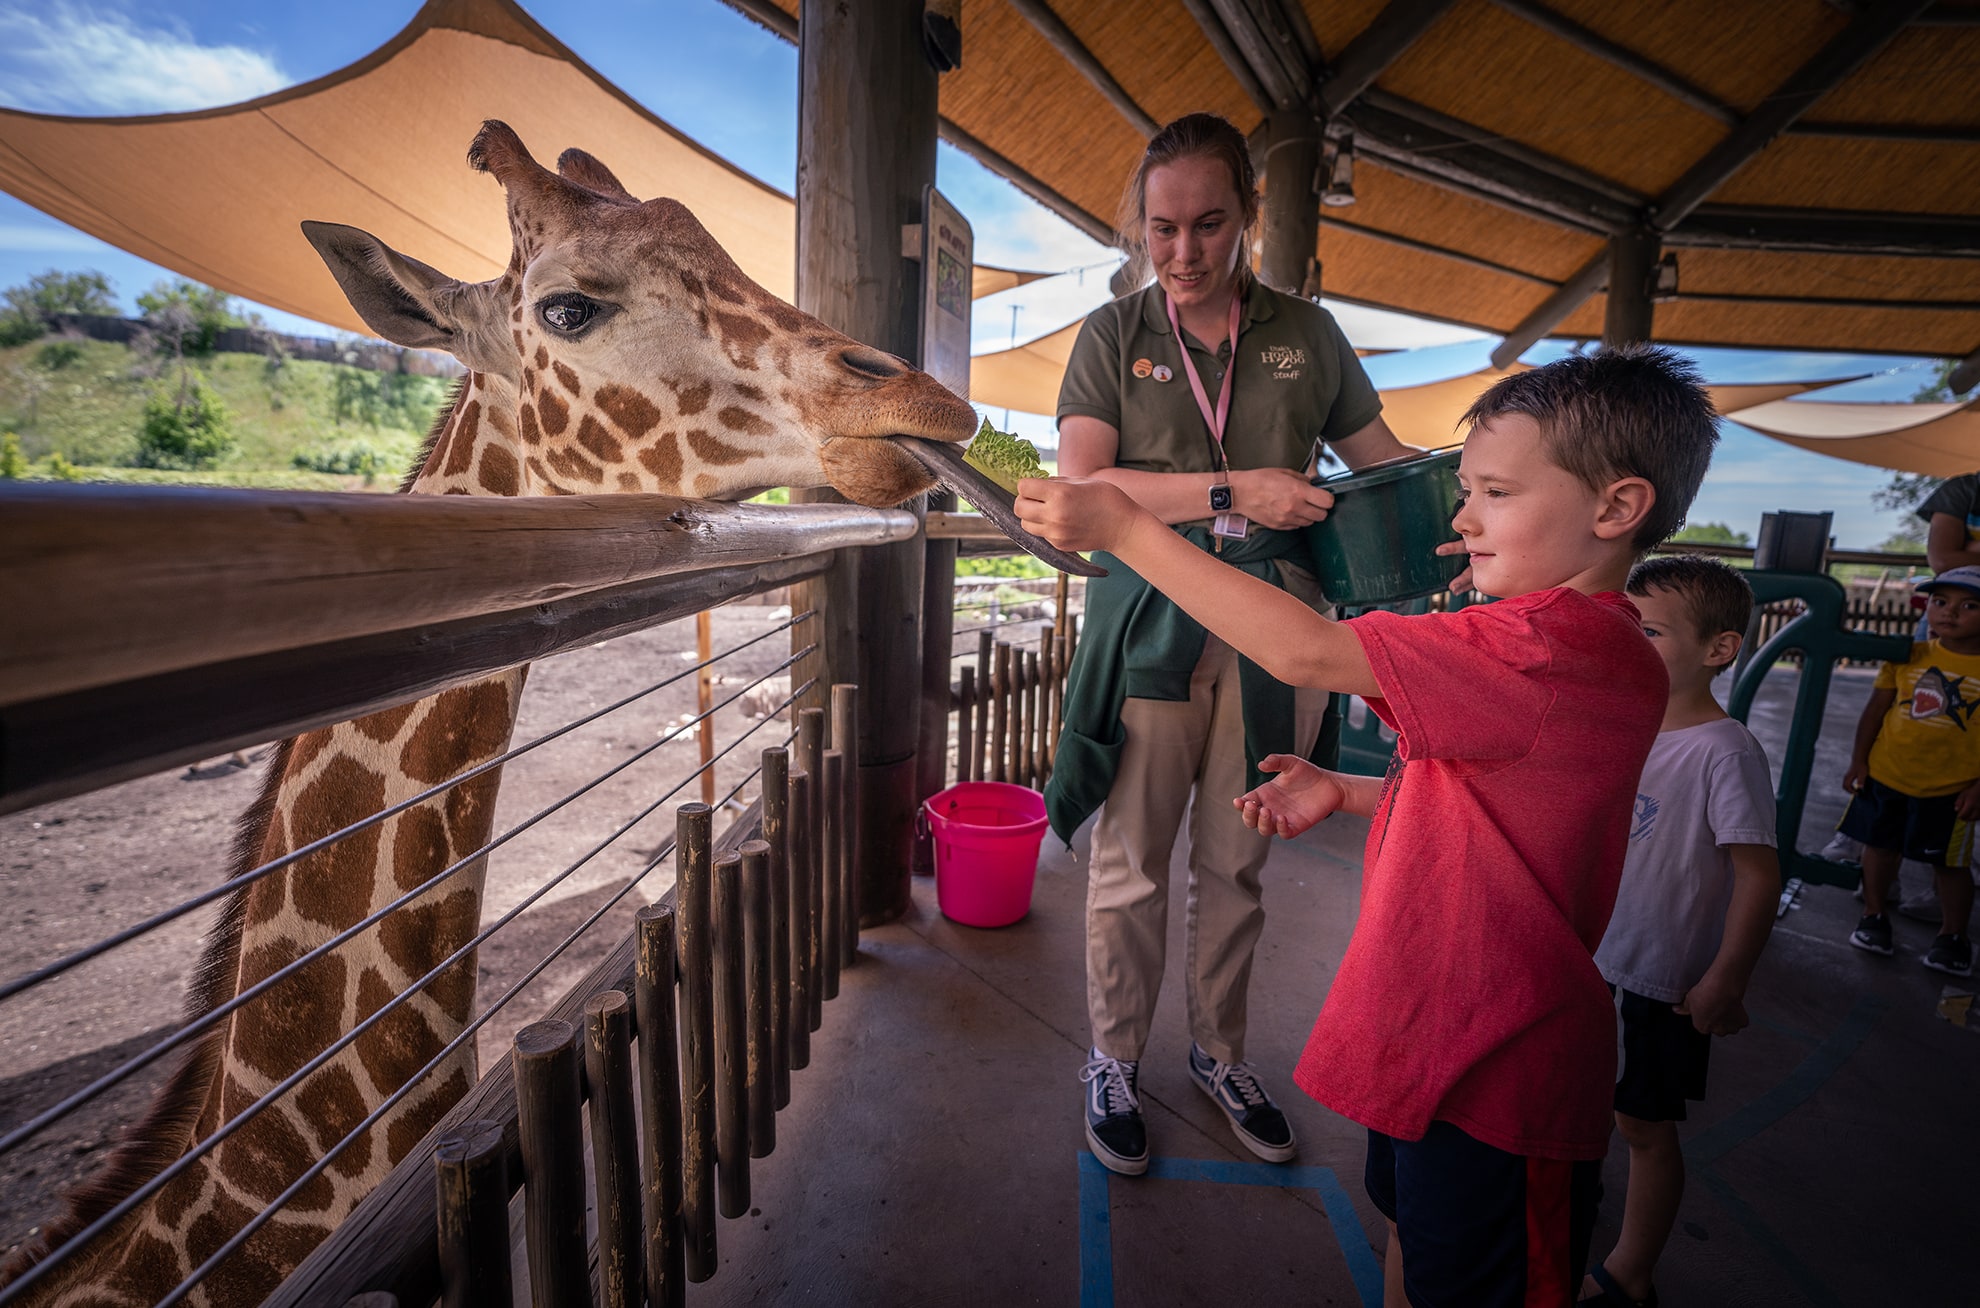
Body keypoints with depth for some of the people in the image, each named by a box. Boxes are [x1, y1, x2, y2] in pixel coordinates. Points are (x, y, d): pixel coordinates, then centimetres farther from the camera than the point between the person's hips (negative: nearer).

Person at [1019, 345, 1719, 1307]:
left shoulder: (1562, 649, -28)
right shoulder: (1577, 643, 7)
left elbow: (1308, 653, -33)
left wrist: (1125, 529, -29)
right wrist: (1344, 792, 1)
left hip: (1492, 1071, -10)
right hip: (1432, 1024, 10)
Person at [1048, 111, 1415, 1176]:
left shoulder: (1306, 333, 10)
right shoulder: (1112, 335, 4)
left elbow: (1387, 461, 17)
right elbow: (1081, 486, -9)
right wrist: (1234, 492, -17)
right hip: (1150, 623, -2)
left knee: (1236, 861, 13)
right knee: (1131, 862, 6)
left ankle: (1219, 1053, 36)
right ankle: (1113, 1063, 29)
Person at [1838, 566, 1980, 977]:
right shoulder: (1908, 656, -2)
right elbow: (1876, 708, 3)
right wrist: (1859, 760, 0)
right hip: (1885, 777, 2)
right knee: (1881, 847, 14)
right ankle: (1873, 917, 30)